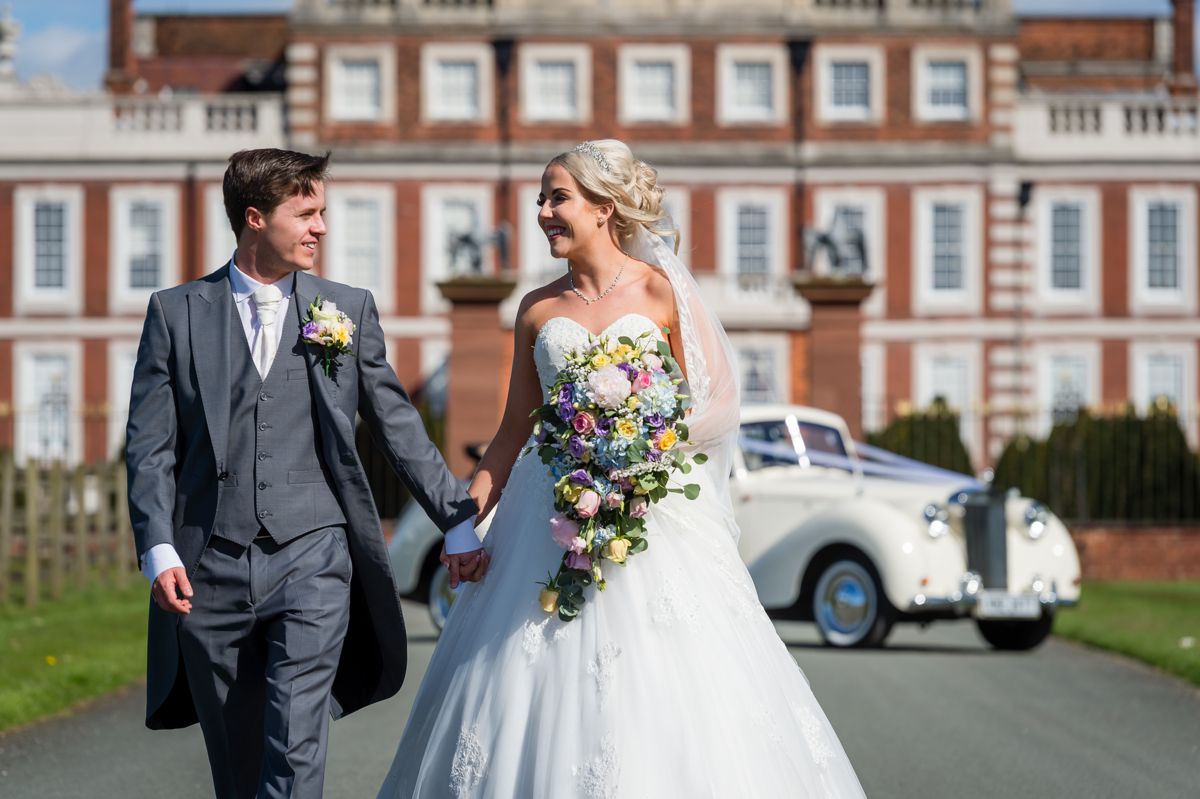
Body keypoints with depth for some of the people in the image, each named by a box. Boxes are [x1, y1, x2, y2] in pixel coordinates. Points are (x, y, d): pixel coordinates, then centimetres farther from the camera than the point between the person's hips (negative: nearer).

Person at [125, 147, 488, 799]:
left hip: (312, 557, 0)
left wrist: (458, 523, 11)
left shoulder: (348, 309, 9)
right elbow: (150, 446, 2)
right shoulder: (176, 313, 6)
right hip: (209, 569, 0)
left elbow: (398, 427, 13)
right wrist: (159, 552, -8)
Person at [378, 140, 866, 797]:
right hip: (550, 515, 3)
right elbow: (515, 427, 12)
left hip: (650, 515, -3)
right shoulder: (539, 310, 10)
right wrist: (469, 515, 1)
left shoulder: (660, 293, 1)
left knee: (659, 685, -8)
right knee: (543, 686, -2)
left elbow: (698, 408, 3)